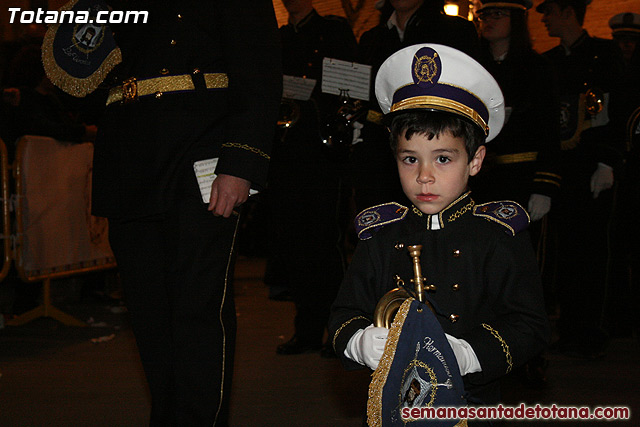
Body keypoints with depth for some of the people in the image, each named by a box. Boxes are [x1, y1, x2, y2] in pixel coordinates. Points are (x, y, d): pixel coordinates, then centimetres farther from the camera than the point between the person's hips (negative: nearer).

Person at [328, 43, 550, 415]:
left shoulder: (500, 237, -5)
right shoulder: (381, 236, 5)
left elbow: (530, 327, -9)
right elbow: (346, 314, 7)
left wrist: (469, 355, -24)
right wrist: (360, 343, -16)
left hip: (472, 401, -2)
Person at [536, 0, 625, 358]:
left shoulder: (605, 53, 0)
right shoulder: (549, 62, 15)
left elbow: (617, 111, -6)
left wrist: (608, 163, -13)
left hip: (593, 168, -5)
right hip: (559, 167, 5)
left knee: (592, 248, -3)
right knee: (566, 248, 5)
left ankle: (590, 334, 2)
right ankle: (570, 331, 11)